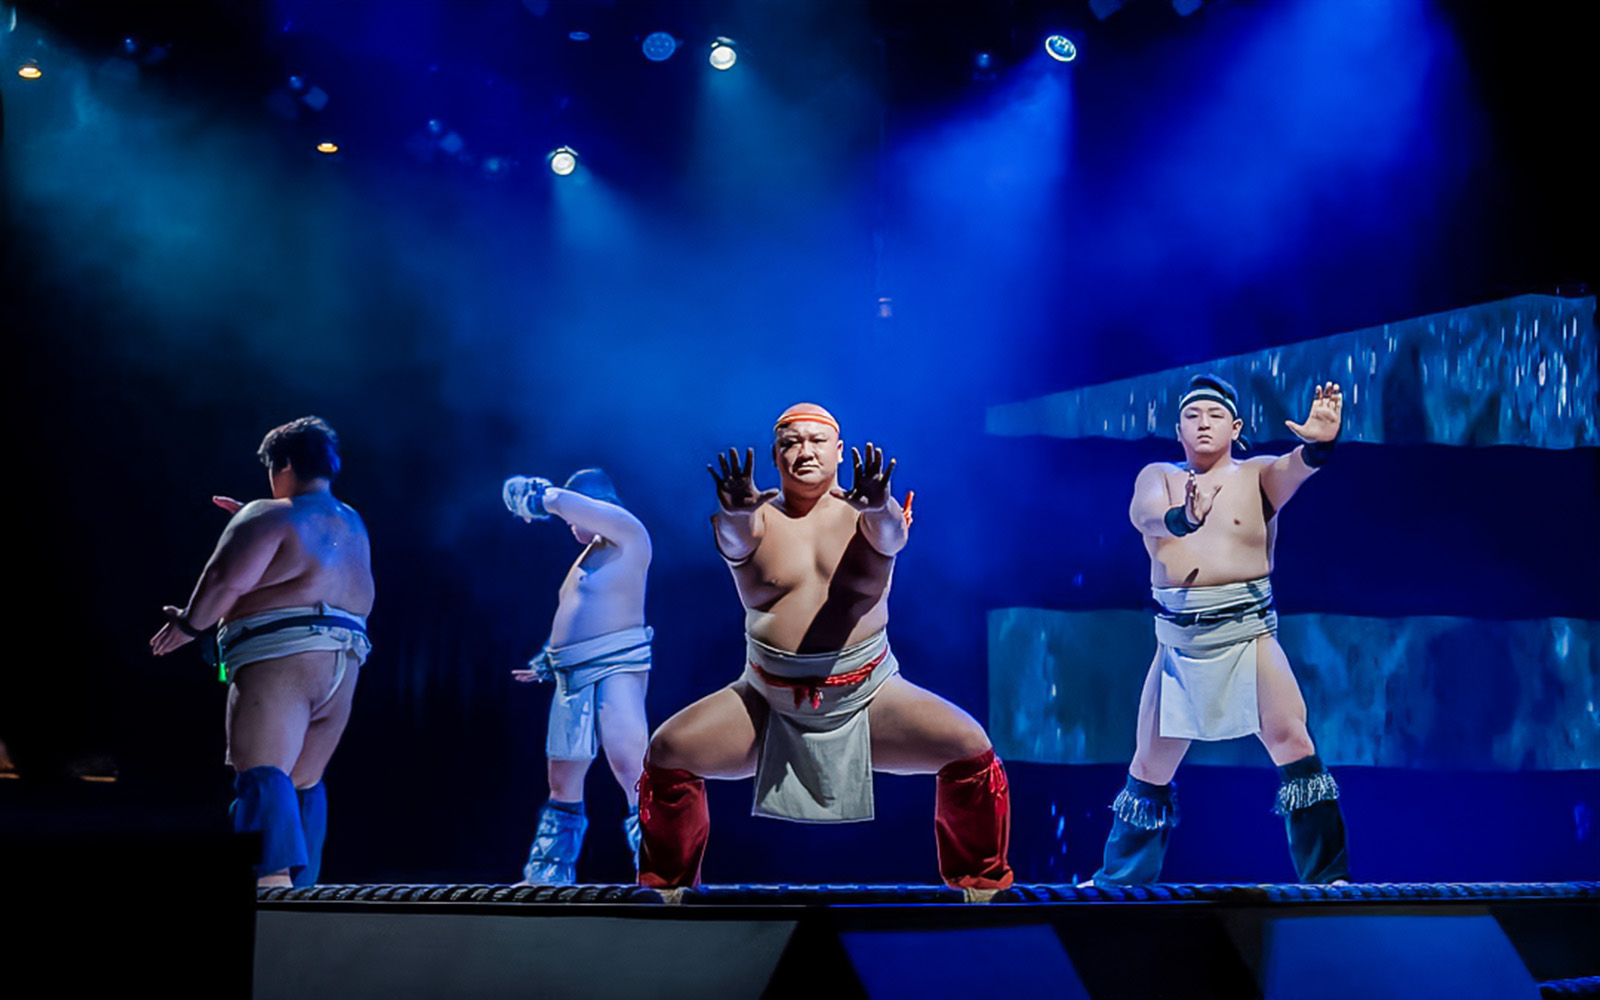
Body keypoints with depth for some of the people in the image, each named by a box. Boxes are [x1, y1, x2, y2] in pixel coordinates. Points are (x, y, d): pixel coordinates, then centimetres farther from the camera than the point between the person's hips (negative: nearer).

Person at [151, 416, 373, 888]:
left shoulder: (268, 516, 0)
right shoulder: (353, 525, 23)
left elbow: (226, 580, -10)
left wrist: (187, 623, 5)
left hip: (280, 654, -8)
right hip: (345, 663, 8)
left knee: (262, 773, -17)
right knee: (304, 784, 15)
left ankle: (273, 878, -34)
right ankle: (300, 887, 15)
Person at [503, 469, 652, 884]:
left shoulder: (628, 534, -3)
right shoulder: (588, 554, 24)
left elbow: (563, 502, -12)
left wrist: (535, 496, 5)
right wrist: (548, 662, 31)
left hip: (615, 668, -9)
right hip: (573, 677, 9)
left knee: (629, 764, -22)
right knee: (562, 779, 12)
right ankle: (548, 875, 23)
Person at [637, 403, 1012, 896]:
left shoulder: (863, 514, -1)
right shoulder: (760, 519, -1)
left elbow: (890, 535, -24)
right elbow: (733, 540, -23)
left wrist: (878, 507, -49)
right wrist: (735, 513, -49)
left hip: (868, 693, -1)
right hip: (769, 700, 1)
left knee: (970, 748, -18)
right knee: (667, 753, -14)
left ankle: (982, 884, 3)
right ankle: (665, 884, 7)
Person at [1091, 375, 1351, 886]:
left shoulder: (1256, 474, 4)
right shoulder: (1157, 477, 9)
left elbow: (1294, 470, -19)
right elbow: (1142, 512, -14)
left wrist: (1317, 446, -43)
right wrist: (1179, 518, -38)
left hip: (1248, 632, -2)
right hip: (1178, 641, 2)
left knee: (1292, 742, -15)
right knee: (1150, 766, 9)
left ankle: (1328, 877, -6)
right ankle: (1118, 881, 24)